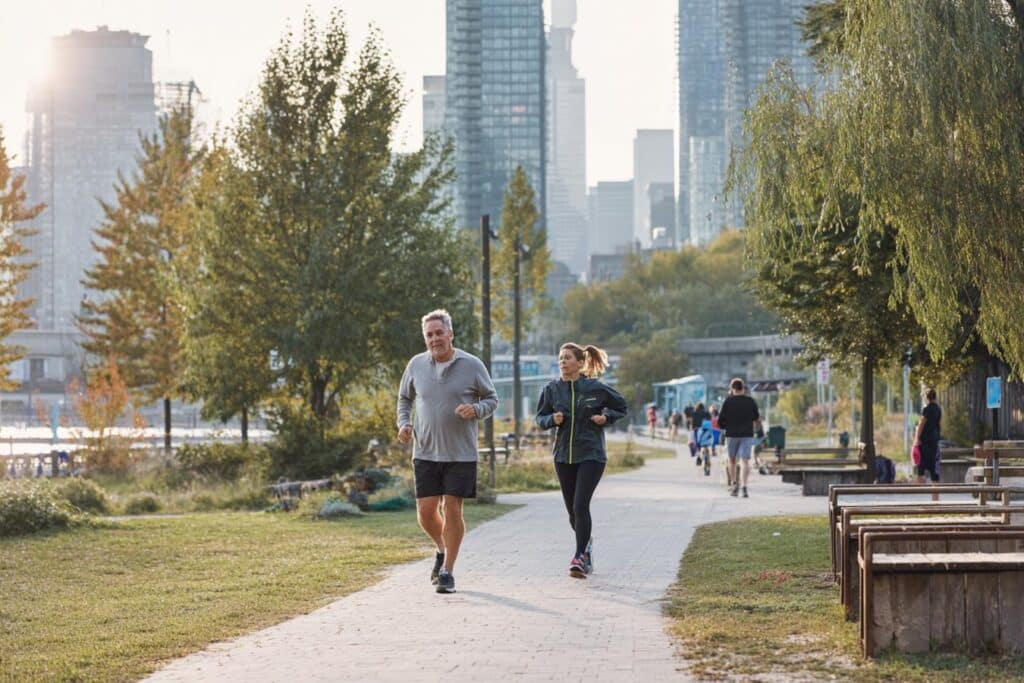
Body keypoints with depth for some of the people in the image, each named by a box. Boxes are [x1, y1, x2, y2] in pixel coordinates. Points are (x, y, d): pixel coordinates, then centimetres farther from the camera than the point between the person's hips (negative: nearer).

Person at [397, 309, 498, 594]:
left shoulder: (472, 365, -3)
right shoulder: (416, 365, 4)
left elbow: (492, 398, 7)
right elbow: (404, 398, 19)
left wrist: (476, 409, -14)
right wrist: (404, 423, 2)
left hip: (460, 453, -2)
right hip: (425, 452, 2)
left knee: (452, 510, -3)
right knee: (426, 511, 1)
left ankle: (447, 571, 8)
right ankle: (443, 550, 31)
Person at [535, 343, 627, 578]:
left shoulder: (596, 388, -5)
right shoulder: (552, 389, 1)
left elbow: (620, 407, 10)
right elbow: (540, 418, 10)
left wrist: (605, 417, -8)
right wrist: (552, 420, -11)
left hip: (591, 455, -4)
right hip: (563, 455, 4)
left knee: (581, 505, -16)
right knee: (572, 509, 11)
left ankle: (580, 556, -12)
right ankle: (586, 544, 38)